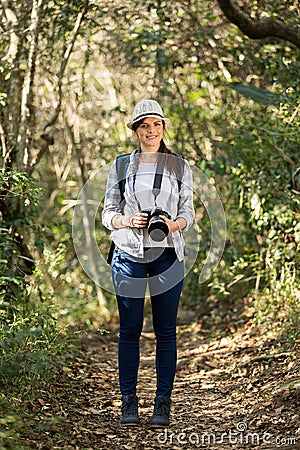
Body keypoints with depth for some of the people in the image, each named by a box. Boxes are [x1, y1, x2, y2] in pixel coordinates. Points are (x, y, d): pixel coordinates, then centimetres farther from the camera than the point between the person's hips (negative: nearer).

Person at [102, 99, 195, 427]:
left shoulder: (180, 167, 9)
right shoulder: (121, 166, 8)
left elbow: (188, 213, 8)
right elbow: (107, 214, 8)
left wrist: (174, 224, -13)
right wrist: (128, 221, -13)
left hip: (167, 254, 0)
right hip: (129, 254, 0)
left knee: (165, 331, 1)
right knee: (129, 329, 1)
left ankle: (163, 403, 7)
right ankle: (129, 401, 9)